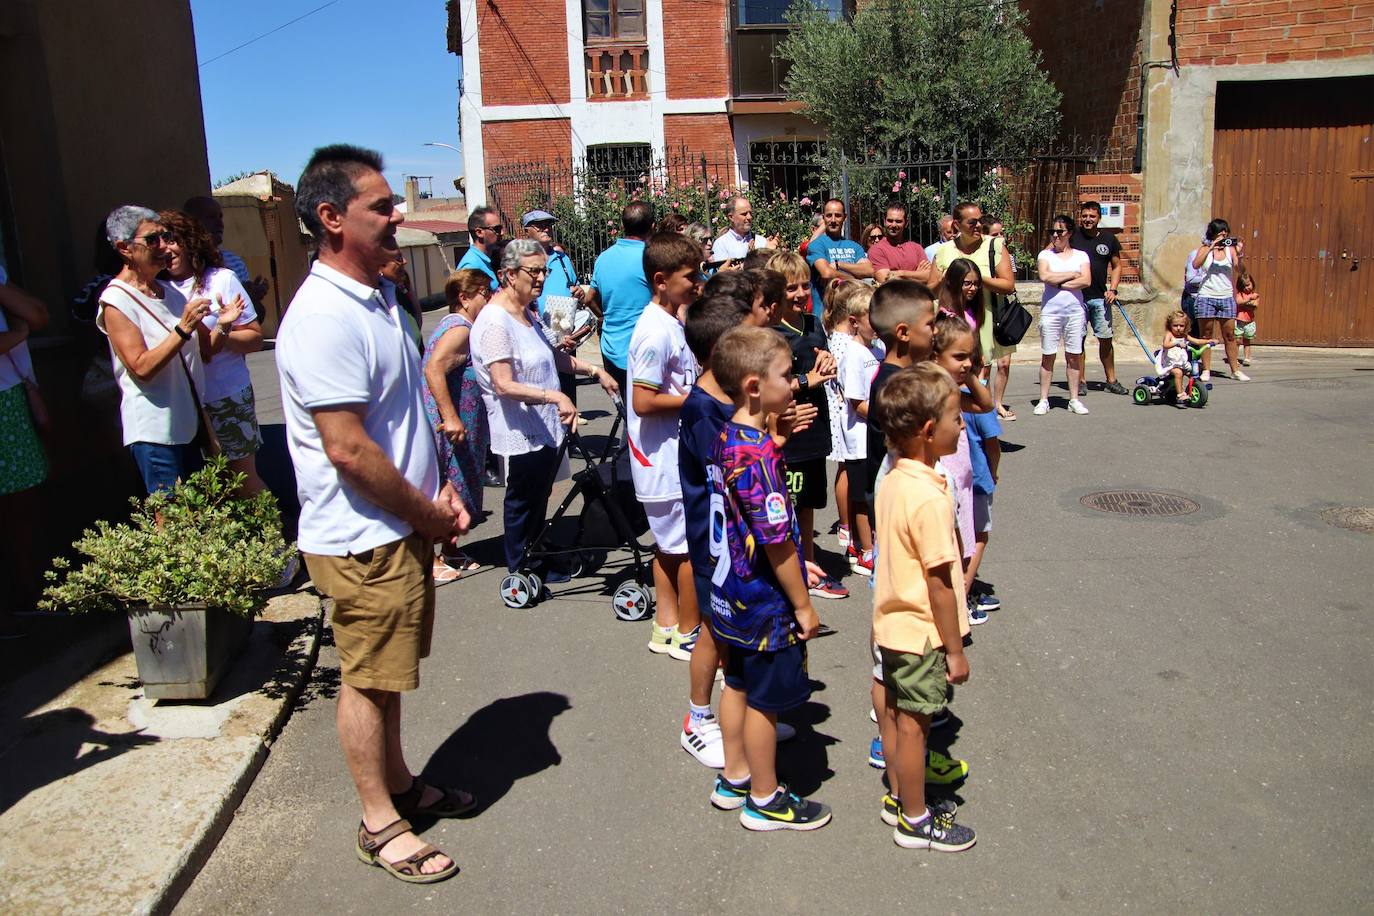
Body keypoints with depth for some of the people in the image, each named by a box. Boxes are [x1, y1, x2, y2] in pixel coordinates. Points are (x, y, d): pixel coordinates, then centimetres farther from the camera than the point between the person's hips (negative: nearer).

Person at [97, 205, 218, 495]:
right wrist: (183, 328, -28)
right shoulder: (116, 300, -13)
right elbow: (142, 368, -21)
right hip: (154, 430, -8)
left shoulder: (171, 291, 11)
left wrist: (222, 325, -6)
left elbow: (204, 348, 14)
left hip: (189, 424, 8)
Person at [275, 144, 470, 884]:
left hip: (402, 526, 9)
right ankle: (379, 822, 24)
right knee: (368, 679, 7)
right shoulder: (325, 318, -22)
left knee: (387, 673, 22)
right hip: (363, 539, -9)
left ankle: (399, 783, 40)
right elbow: (347, 448, -25)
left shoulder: (378, 298, 9)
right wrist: (429, 514, -13)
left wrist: (439, 491, 6)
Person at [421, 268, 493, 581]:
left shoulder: (457, 324, 15)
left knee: (455, 491, 17)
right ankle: (430, 559, 7)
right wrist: (450, 418, -34)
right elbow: (433, 369, -30)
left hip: (460, 427, 10)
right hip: (452, 427, -10)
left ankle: (450, 553, 28)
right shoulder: (459, 328, -17)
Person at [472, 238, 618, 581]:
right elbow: (504, 386, -27)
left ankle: (538, 567, 34)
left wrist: (595, 371, 17)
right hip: (522, 434, -9)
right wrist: (555, 396, -35)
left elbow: (552, 356, 25)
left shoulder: (528, 313, 12)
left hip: (544, 428, 9)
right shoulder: (495, 322, -20)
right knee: (523, 506, 6)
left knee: (538, 501, 20)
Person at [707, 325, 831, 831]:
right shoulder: (759, 453, -28)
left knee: (739, 684, 22)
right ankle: (765, 800, 26)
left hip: (731, 592, 9)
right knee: (766, 700, 8)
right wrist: (803, 604, -16)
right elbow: (776, 540, -24)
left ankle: (734, 779, 40)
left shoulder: (727, 437, -1)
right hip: (765, 600, -9)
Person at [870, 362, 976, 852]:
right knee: (914, 724, 7)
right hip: (922, 632, -8)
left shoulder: (892, 480, 0)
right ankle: (915, 821, 24)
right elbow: (939, 582, -23)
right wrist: (955, 649, -14)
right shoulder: (929, 498, -27)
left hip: (893, 622, 8)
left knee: (897, 713, 20)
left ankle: (899, 797, 38)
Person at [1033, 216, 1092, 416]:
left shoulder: (1080, 256, 9)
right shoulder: (1045, 255, 7)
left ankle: (1074, 399, 10)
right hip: (1051, 310, -1)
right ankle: (1044, 400, 3)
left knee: (1074, 355, 3)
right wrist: (1072, 275, -6)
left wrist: (1059, 283, -9)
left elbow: (1086, 281, -6)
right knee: (1048, 355, -1)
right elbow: (1044, 276, -12)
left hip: (1075, 310, 1)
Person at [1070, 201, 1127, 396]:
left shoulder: (1109, 239, 7)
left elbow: (1116, 266, 14)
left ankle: (1111, 380, 16)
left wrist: (1112, 289, 0)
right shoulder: (1072, 236, 0)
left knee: (1106, 339, 5)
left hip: (1100, 297, 2)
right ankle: (1080, 381, 9)